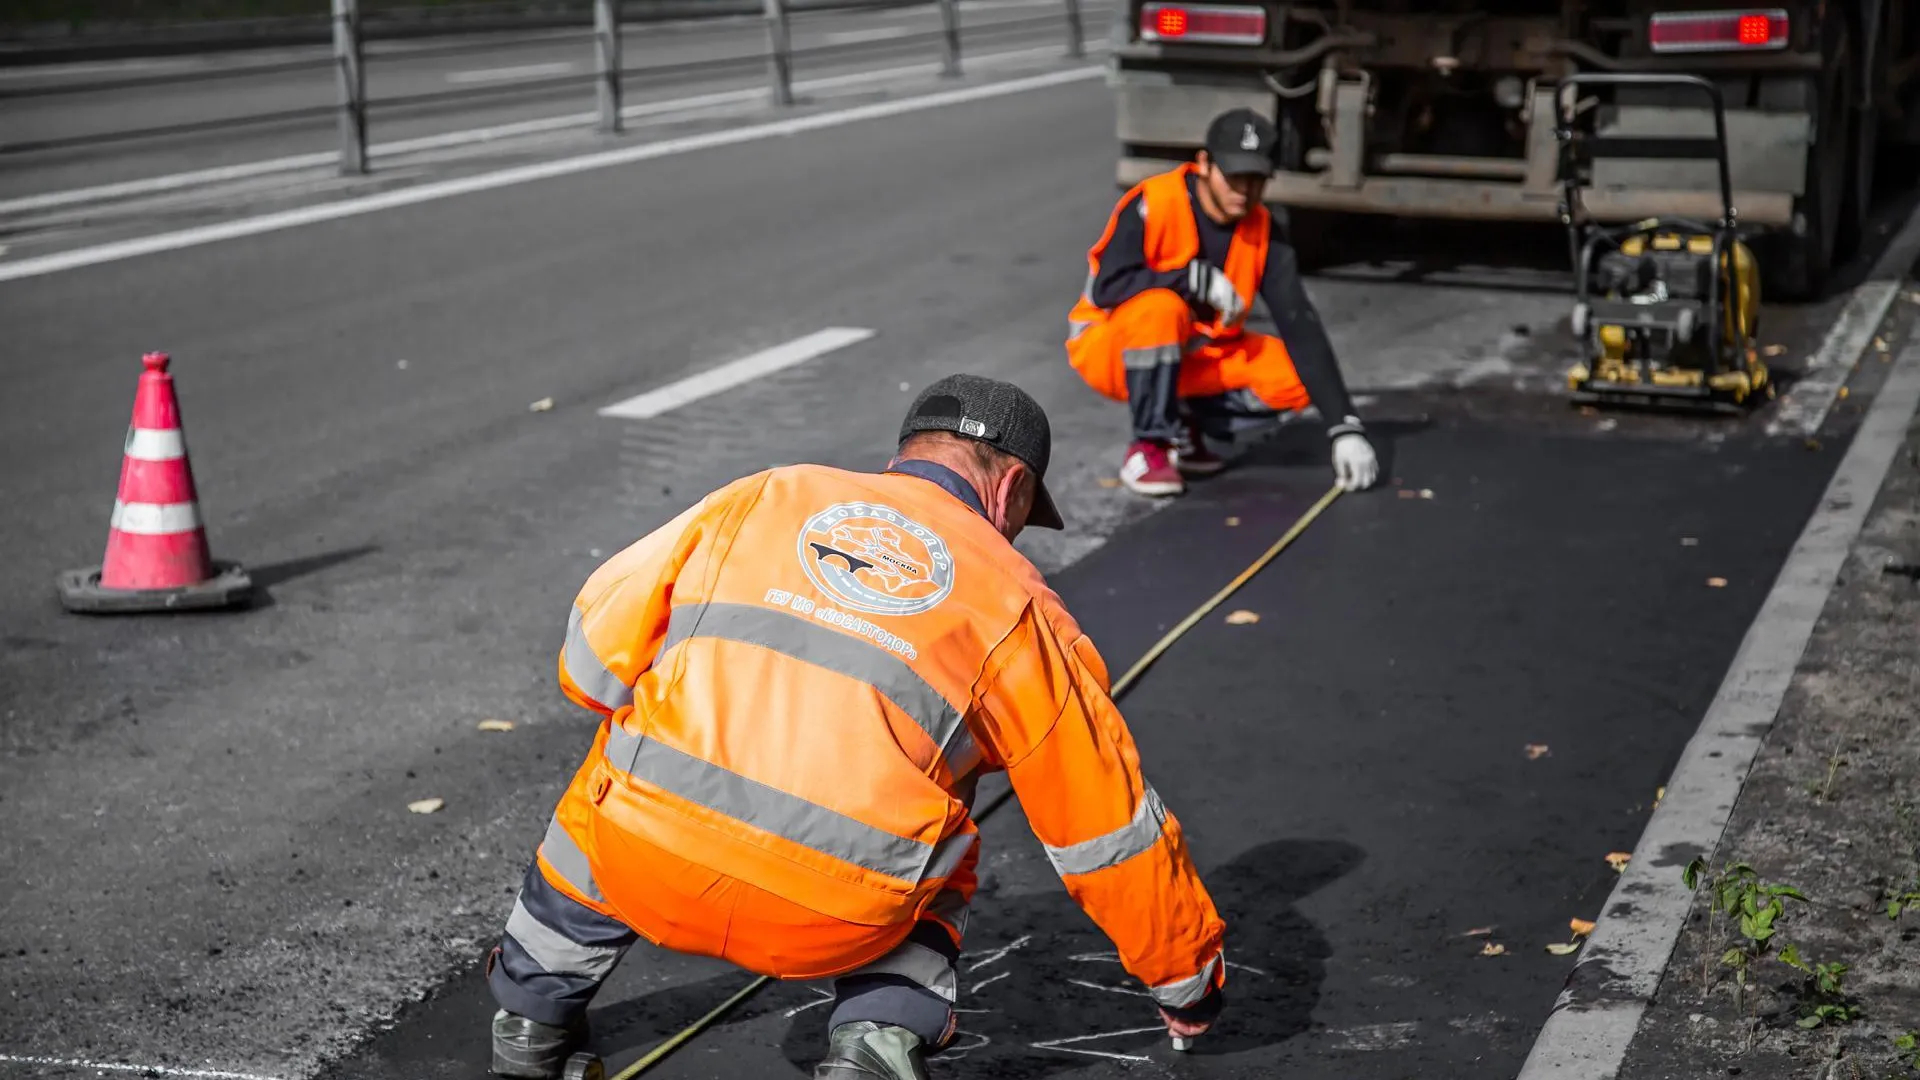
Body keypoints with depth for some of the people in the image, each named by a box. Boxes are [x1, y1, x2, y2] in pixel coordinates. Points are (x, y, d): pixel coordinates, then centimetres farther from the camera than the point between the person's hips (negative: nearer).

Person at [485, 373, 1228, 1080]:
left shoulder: (764, 496, 16)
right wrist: (1189, 980, 33)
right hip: (828, 927, -1)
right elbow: (1108, 826, 18)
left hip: (642, 866, 2)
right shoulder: (1016, 606, 13)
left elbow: (595, 656, 15)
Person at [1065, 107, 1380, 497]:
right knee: (1161, 307, -38)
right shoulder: (1154, 202, -22)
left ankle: (1184, 422, 4)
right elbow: (1107, 288, -31)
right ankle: (1147, 446, -19)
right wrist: (1197, 279, -34)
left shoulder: (1262, 231, -7)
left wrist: (1345, 426, -22)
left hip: (1194, 357, 5)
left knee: (1298, 377, -13)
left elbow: (1300, 326, -13)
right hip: (1110, 347, -5)